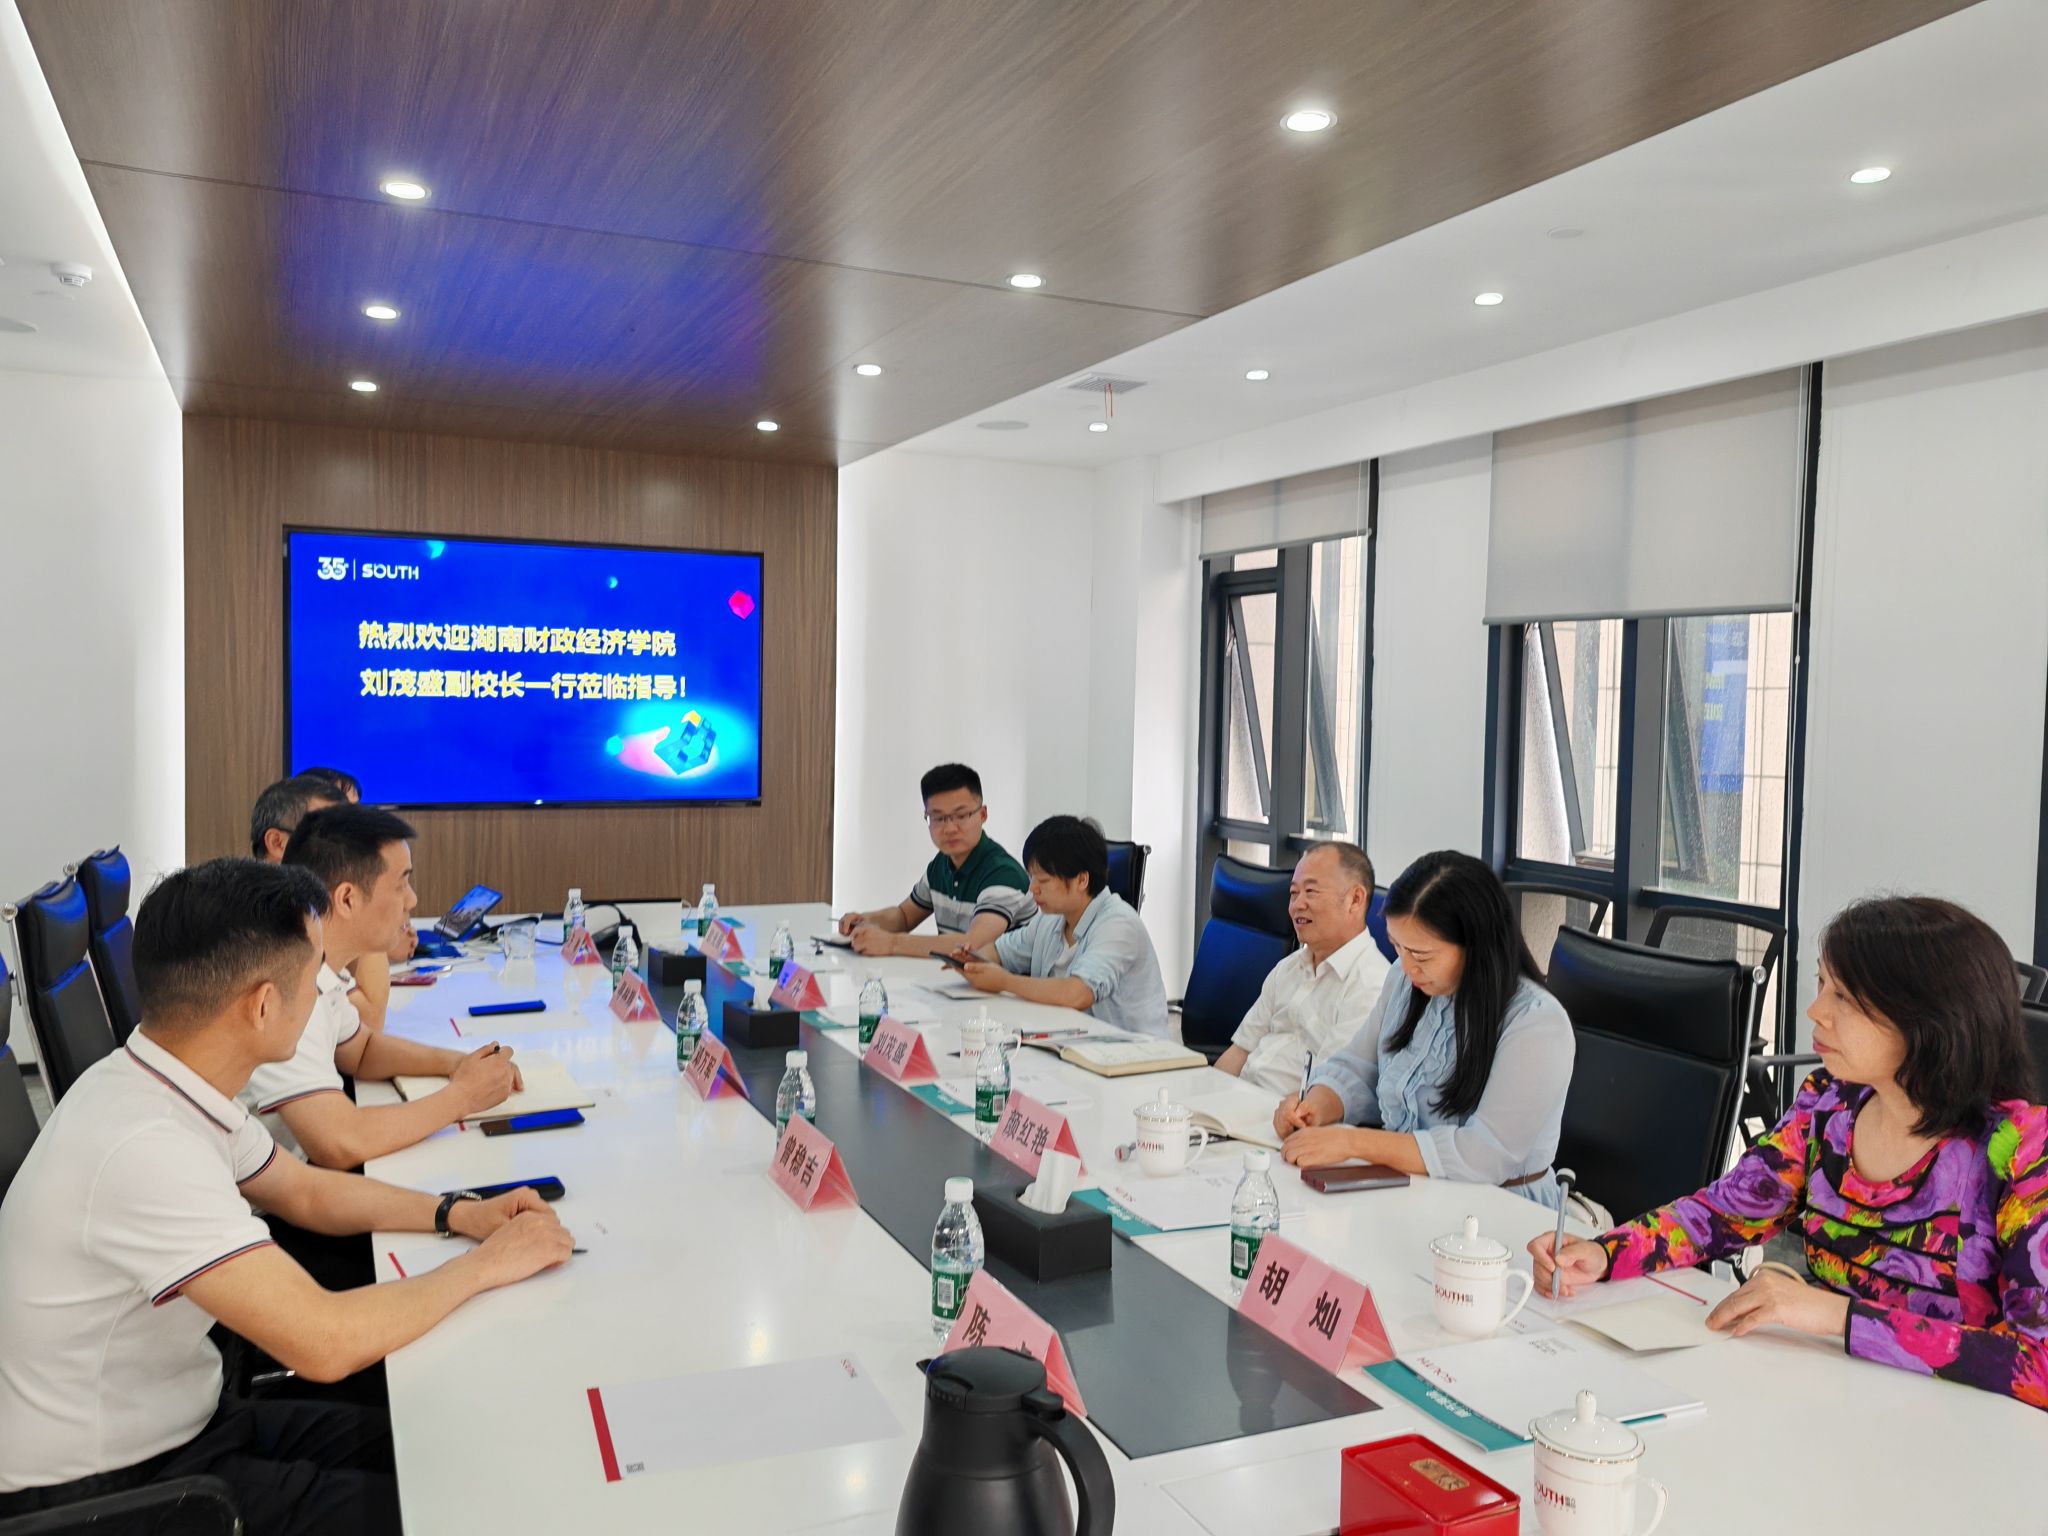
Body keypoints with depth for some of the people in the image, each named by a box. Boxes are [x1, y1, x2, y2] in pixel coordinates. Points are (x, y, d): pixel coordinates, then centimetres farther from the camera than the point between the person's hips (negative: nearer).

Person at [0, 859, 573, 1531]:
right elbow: (326, 1342, -33)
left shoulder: (161, 1086, -4)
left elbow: (308, 1190, 13)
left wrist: (456, 1213, 0)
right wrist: (485, 1264, -18)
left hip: (176, 1419, 8)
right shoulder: (145, 1148, -32)